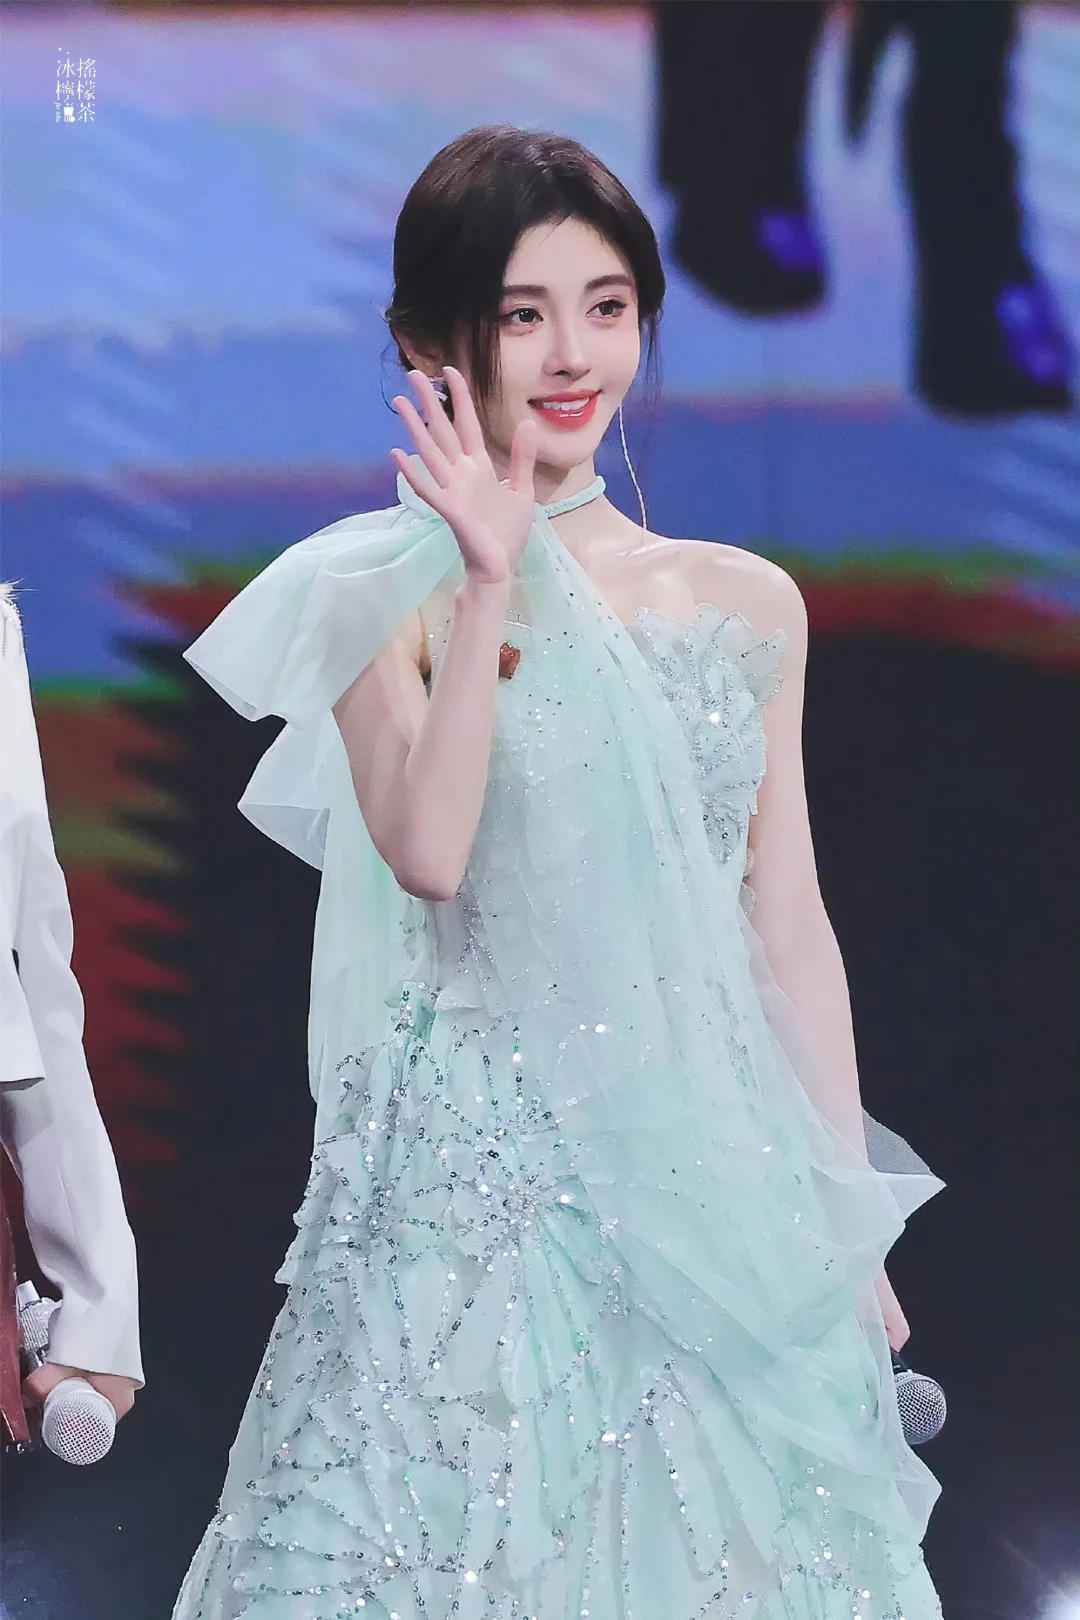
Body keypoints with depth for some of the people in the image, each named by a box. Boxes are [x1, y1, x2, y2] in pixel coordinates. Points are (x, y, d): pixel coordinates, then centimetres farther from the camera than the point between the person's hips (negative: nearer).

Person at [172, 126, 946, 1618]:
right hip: (482, 1164, -3)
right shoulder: (387, 595, -2)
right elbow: (428, 853, -18)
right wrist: (491, 582, -18)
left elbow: (792, 930, 9)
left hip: (719, 1171, 3)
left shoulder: (746, 604, 7)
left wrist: (854, 1227, 9)